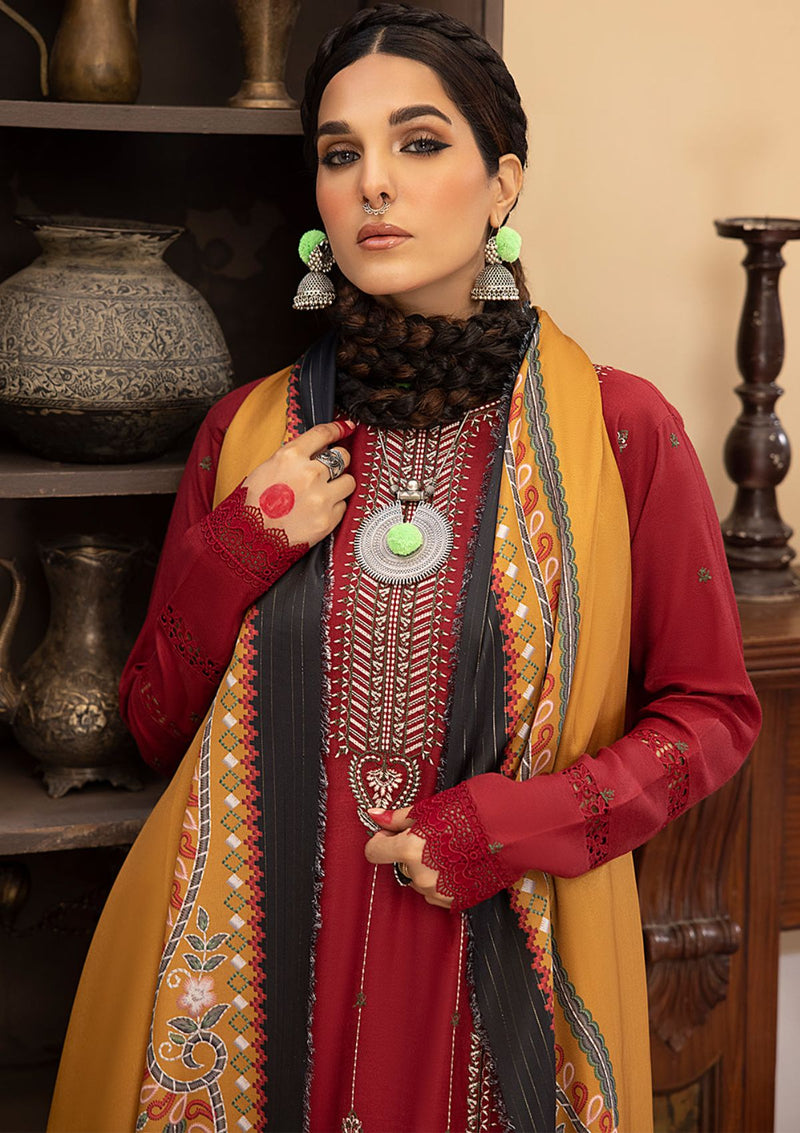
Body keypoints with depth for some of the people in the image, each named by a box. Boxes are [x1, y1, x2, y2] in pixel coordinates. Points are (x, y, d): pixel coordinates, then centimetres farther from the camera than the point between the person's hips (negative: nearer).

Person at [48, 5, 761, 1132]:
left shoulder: (620, 431, -6)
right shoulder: (247, 434, 1)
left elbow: (712, 711, 0)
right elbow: (156, 723, 6)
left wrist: (504, 829, -13)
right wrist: (240, 550, -10)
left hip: (497, 977, -1)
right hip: (261, 966, 2)